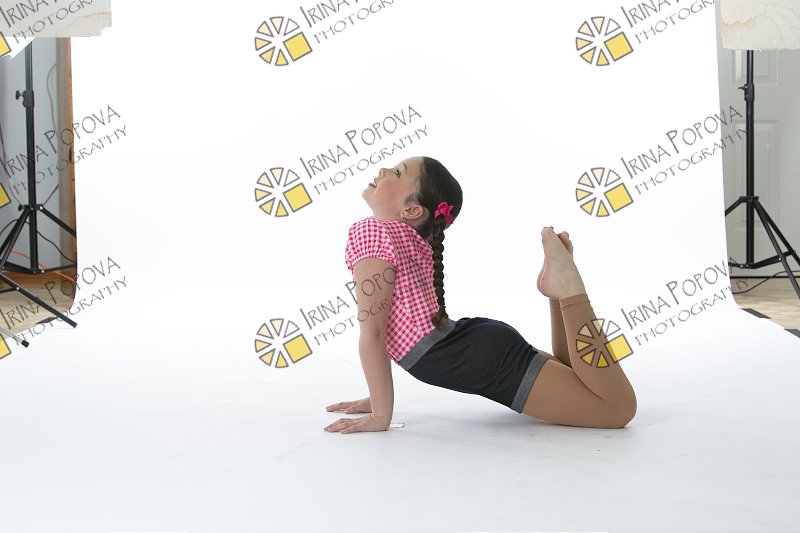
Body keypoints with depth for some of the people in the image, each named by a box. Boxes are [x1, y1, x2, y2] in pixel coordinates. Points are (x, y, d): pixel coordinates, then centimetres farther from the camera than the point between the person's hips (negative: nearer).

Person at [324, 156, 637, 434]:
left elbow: (372, 331, -15)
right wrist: (378, 397, 22)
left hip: (487, 361, -10)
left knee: (619, 407, -12)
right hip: (482, 341, 10)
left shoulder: (372, 233, -13)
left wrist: (380, 416, -13)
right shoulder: (412, 241, 17)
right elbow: (389, 328, 23)